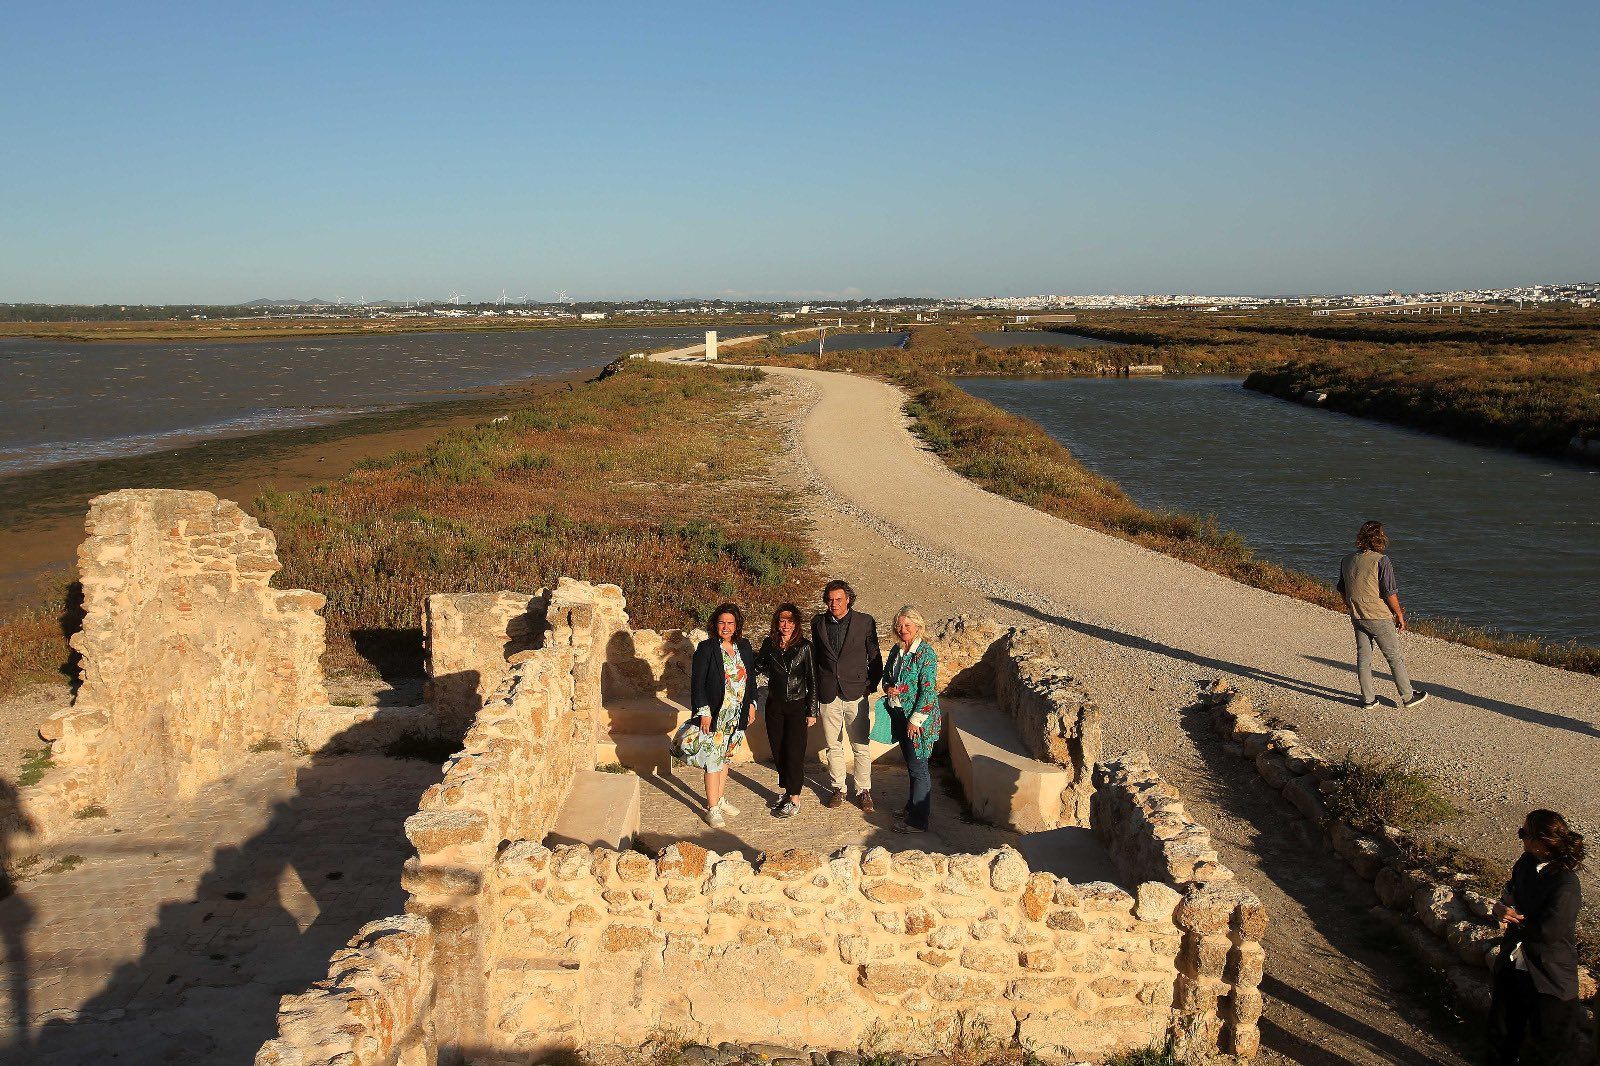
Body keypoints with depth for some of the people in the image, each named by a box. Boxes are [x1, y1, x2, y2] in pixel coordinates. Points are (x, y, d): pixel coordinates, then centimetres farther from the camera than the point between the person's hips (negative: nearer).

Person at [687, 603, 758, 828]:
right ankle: (713, 808, 3)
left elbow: (751, 677, 15)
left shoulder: (744, 647, 7)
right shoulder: (706, 648, -10)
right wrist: (703, 712, -15)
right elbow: (697, 682, -11)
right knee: (713, 759, -4)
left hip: (737, 715, 5)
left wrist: (751, 704, 10)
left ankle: (719, 798, 29)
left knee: (725, 756, 15)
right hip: (714, 715, -5)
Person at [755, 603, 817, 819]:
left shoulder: (804, 647, -7)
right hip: (774, 705, 4)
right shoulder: (769, 644, 2)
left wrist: (812, 711, -6)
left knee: (794, 751, -4)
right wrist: (773, 675, 1)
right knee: (778, 750, 8)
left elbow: (812, 680, -5)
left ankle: (794, 798, 2)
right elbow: (758, 666, 21)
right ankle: (784, 789, 22)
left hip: (797, 705, -4)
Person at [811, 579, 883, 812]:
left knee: (861, 746, 1)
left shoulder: (865, 622, -1)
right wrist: (816, 687, 11)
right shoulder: (818, 623, 6)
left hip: (856, 694, -2)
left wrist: (872, 685, 0)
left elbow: (875, 657, 5)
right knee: (833, 746, 10)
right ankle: (838, 788, 22)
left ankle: (863, 790, 13)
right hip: (828, 695, 2)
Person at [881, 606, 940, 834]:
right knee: (911, 764, 19)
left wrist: (915, 720, -18)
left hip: (919, 718, -7)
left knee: (918, 767, -2)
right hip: (899, 713, 7)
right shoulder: (896, 650, 7)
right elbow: (886, 676, 20)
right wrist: (888, 688, -3)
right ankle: (913, 807, 32)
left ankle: (918, 821, 5)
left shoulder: (925, 653, -16)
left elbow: (928, 691, -19)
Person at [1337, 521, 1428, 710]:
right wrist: (1399, 615, -4)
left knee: (1363, 658, 12)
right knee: (1394, 657, 8)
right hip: (1379, 617, -5)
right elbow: (1390, 593, -17)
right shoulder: (1381, 561, -16)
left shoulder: (1347, 560, 3)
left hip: (1357, 618, 5)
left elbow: (1342, 590, 12)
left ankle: (1368, 700, 18)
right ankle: (1407, 696, 20)